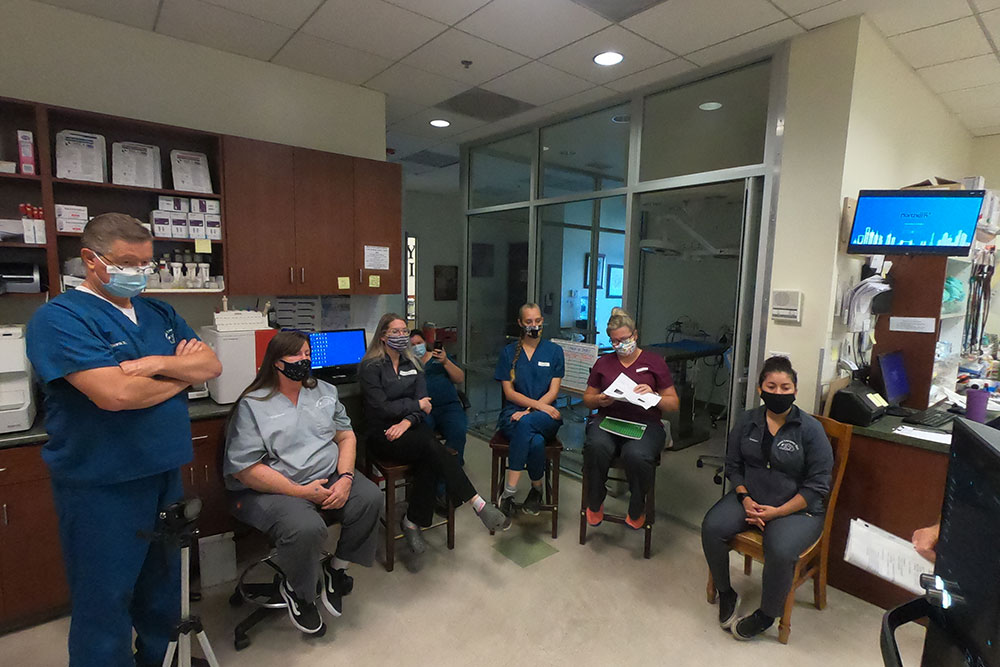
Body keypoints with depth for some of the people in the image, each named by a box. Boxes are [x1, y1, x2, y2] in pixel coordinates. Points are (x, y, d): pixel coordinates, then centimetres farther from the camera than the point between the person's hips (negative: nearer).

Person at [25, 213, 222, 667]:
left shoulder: (160, 314, 8)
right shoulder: (60, 318, -12)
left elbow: (212, 365, 1)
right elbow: (116, 394, -25)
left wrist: (158, 364, -16)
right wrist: (182, 374, -9)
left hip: (164, 474, 7)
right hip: (101, 485, -7)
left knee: (163, 585, 23)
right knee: (105, 600, 10)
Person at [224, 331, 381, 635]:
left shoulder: (325, 391, 11)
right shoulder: (252, 405, -6)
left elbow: (346, 436, 9)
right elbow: (246, 469, -12)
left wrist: (344, 478, -9)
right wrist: (301, 491, -17)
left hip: (328, 479, 5)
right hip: (272, 490, -5)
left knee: (371, 497, -20)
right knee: (306, 528, -33)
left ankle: (336, 568, 5)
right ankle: (294, 588, 3)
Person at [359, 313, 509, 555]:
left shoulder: (412, 363, 14)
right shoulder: (371, 367, -3)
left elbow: (423, 400, 3)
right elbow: (380, 407, -12)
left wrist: (407, 421, -16)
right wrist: (415, 405, -5)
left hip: (410, 428, 5)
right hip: (382, 435, -5)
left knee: (429, 461, -29)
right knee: (431, 446, -31)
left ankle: (412, 522, -14)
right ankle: (478, 504, -31)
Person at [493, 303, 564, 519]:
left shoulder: (554, 351, 10)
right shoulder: (509, 352, 10)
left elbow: (553, 391, 2)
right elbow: (509, 392, 2)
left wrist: (530, 410, -14)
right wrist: (539, 405, -12)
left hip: (545, 416, 0)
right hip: (513, 413, 0)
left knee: (526, 423, -36)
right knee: (536, 442, -35)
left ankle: (509, 491, -22)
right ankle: (537, 489, -12)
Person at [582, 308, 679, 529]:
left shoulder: (654, 362, 11)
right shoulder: (603, 363, 19)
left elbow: (674, 404, 9)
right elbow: (587, 398, 21)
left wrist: (653, 396, -12)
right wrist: (599, 400, -2)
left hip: (645, 423, -2)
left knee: (636, 455, -36)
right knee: (596, 447, -34)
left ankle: (637, 510, -4)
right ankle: (595, 504, -6)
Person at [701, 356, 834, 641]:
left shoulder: (811, 429, -9)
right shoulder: (747, 421, 3)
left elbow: (817, 486, -8)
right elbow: (733, 465, 8)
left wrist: (777, 512, -15)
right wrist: (745, 500, -9)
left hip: (797, 508, -3)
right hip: (750, 498, 4)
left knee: (780, 551, -32)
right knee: (712, 527, -22)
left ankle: (766, 616, -1)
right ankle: (726, 594, 6)